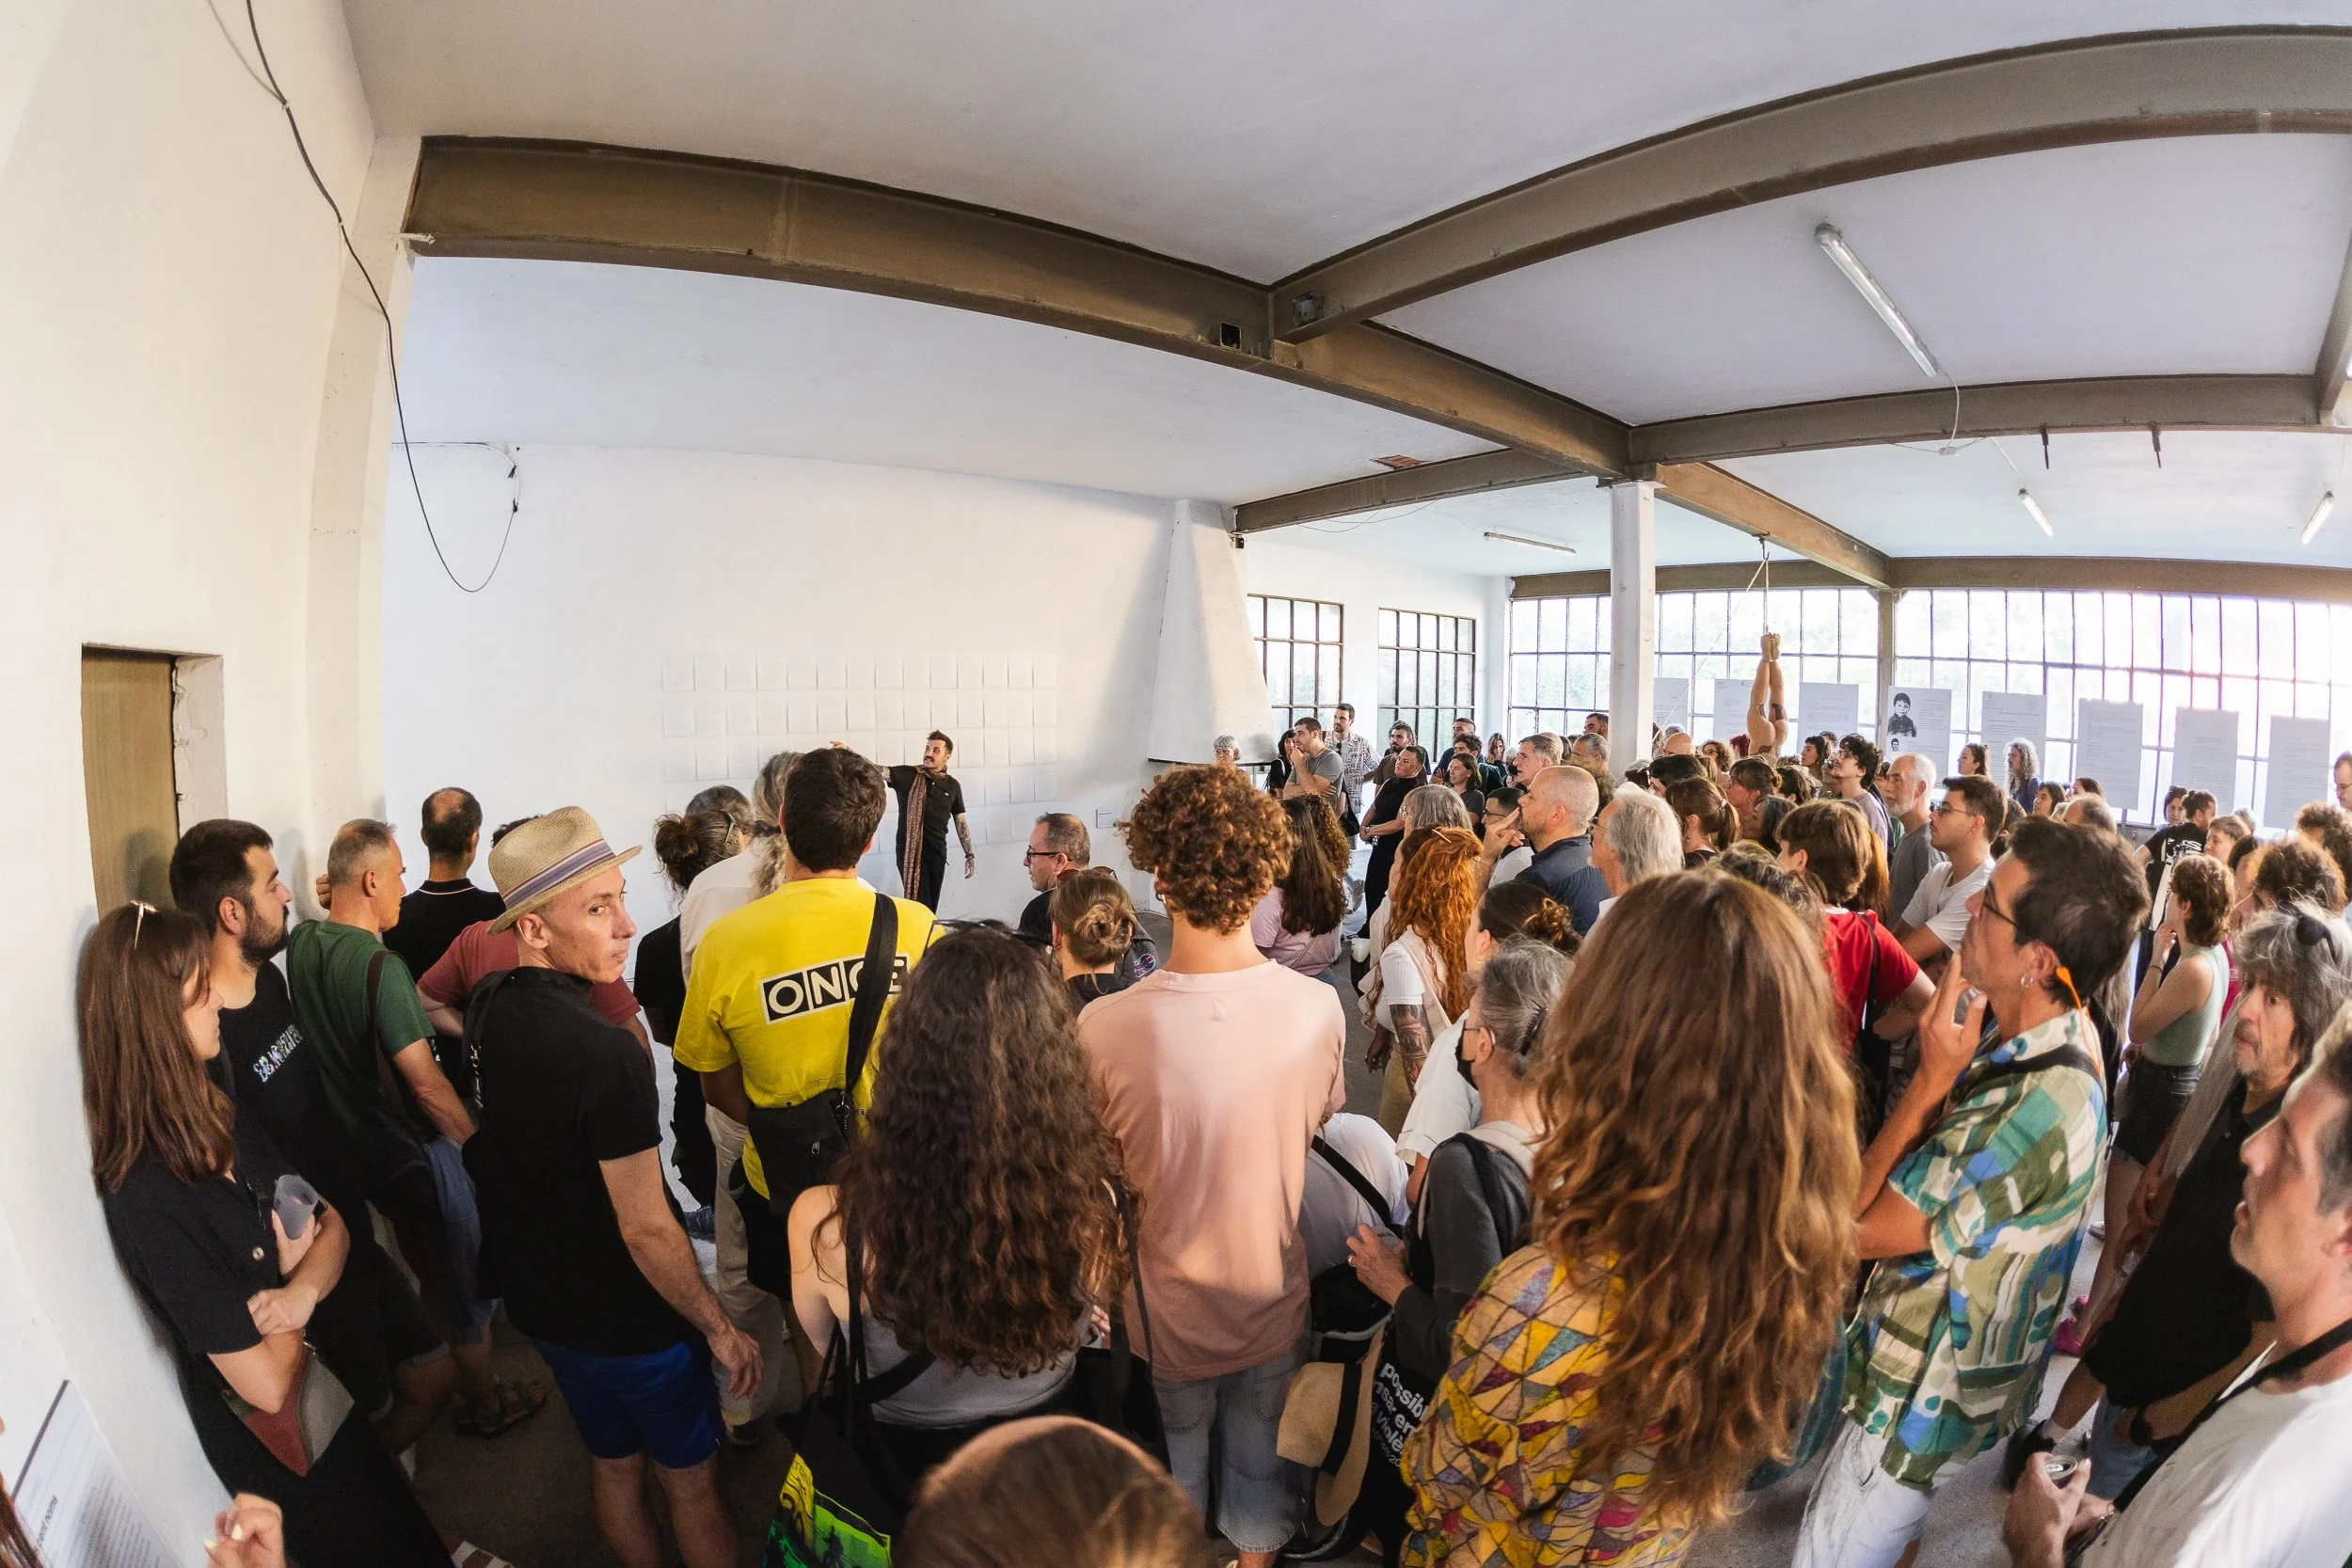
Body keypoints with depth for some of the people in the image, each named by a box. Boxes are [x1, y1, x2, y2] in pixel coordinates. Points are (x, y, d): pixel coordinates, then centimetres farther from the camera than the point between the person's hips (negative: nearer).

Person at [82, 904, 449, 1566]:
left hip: (329, 1387, 7)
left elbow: (331, 1221, -2)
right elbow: (269, 1385, -28)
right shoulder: (147, 1199, -31)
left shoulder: (225, 1118, -7)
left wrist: (303, 1288, -23)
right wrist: (294, 1264, -12)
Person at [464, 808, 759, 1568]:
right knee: (691, 1481, 15)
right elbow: (647, 1230, -28)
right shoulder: (607, 1054, -34)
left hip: (541, 1299, 7)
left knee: (612, 1467, 26)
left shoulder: (488, 1009, -9)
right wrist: (721, 1329, -16)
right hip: (631, 1321, -7)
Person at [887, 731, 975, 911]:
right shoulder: (907, 775, -4)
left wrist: (969, 854, 10)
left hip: (937, 852, 3)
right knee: (920, 904, -7)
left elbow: (960, 821, 12)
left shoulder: (953, 785, 6)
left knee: (931, 905, 8)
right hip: (910, 851, -3)